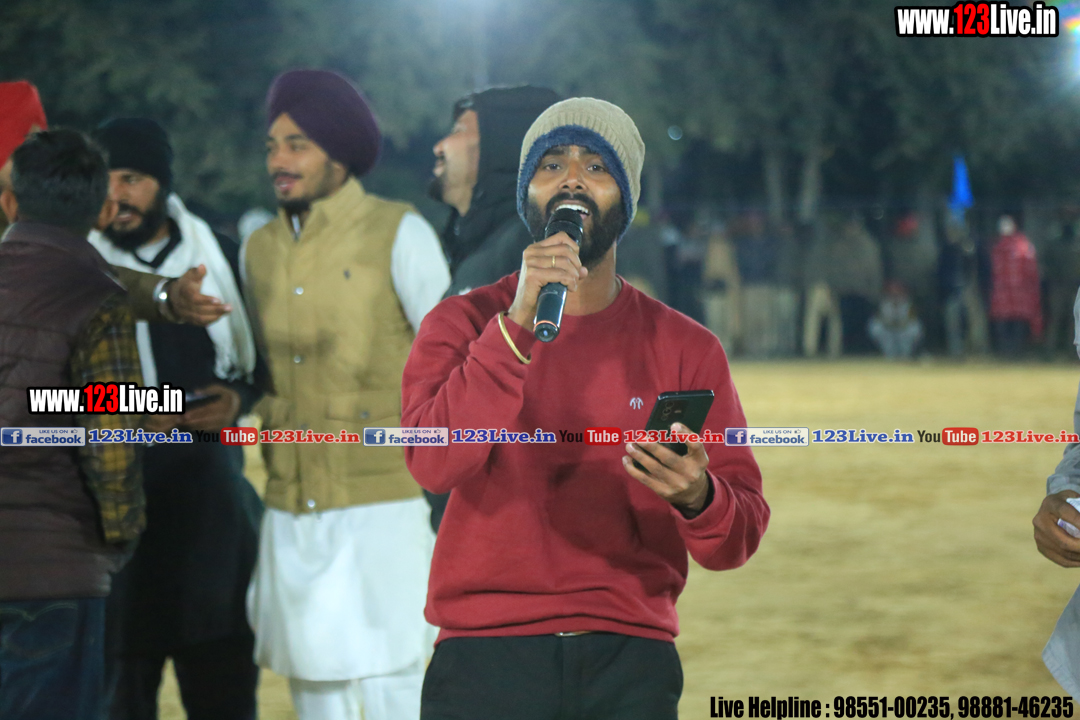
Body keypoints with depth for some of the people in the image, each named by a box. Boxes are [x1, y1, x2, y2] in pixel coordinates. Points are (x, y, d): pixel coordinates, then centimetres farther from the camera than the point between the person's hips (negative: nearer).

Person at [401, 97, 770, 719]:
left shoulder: (686, 348, 6)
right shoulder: (465, 323, 4)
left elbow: (738, 539, 2)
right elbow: (435, 464, -14)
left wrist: (698, 498, -20)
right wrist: (518, 328, -22)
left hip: (630, 663, 1)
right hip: (486, 656, -1)